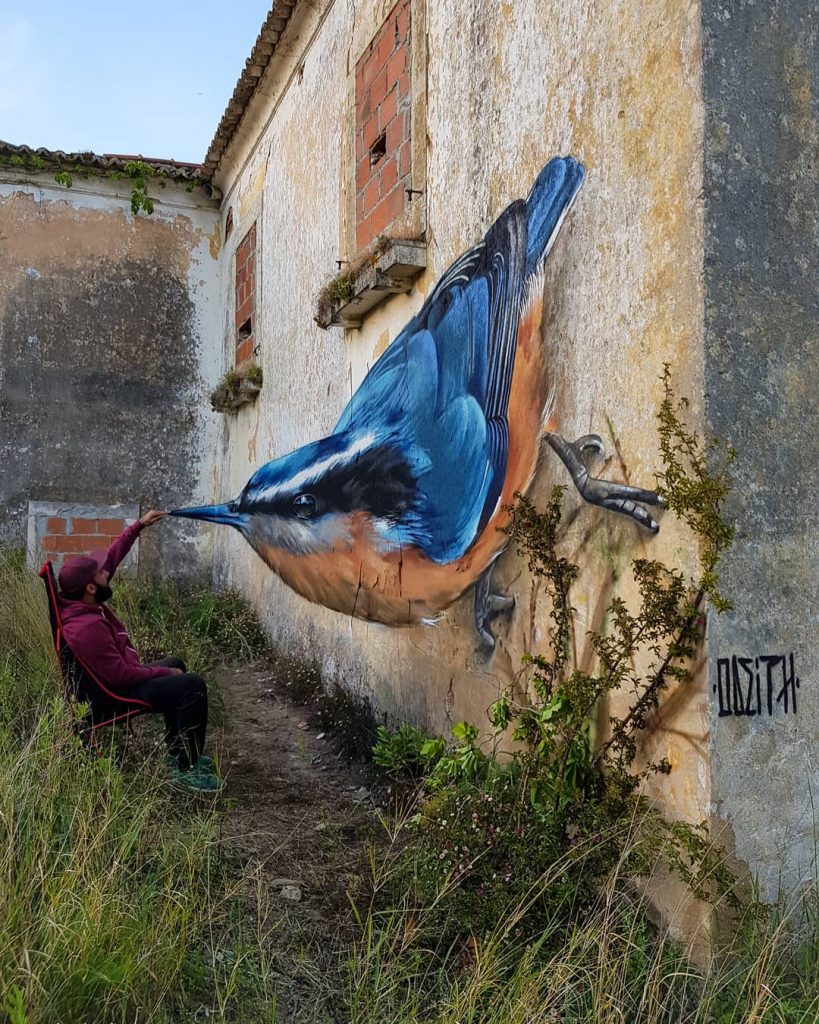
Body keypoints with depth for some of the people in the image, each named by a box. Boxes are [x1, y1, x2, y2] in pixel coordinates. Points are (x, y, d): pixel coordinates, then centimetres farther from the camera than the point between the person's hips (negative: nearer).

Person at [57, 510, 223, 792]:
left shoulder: (81, 600, -5)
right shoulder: (87, 628, -33)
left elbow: (112, 557, 5)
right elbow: (120, 675, -30)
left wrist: (139, 525, 2)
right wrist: (165, 673, -17)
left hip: (115, 676, 11)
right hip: (114, 693, -11)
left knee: (176, 665, 27)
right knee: (192, 685, -18)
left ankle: (177, 753, 31)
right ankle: (186, 770, -8)